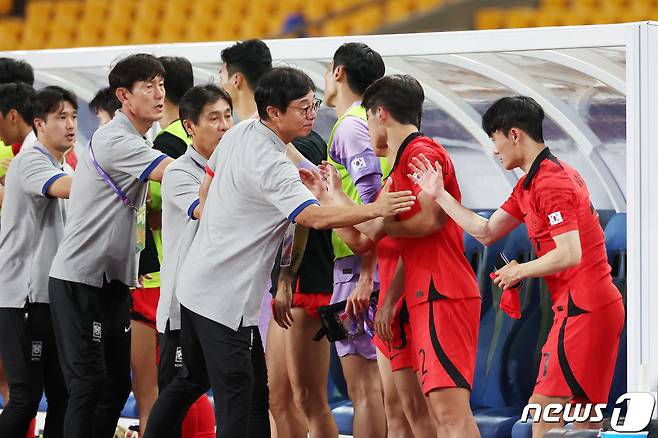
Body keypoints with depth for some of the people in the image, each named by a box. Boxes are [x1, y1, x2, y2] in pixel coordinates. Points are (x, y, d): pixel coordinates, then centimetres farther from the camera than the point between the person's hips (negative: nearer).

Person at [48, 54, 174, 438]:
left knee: (117, 384, 10)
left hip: (114, 281, 9)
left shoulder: (138, 143, 13)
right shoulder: (114, 141, -17)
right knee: (89, 384, -9)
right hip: (80, 280, -9)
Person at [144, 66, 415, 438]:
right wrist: (375, 209, -36)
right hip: (225, 299, -10)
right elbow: (315, 217, -33)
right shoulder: (271, 166, -24)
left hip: (195, 281, 10)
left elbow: (206, 189, 17)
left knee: (193, 379, 24)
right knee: (237, 395, -8)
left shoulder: (239, 133, 3)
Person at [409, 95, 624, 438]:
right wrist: (438, 194, 20)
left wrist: (519, 271, -8)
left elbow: (569, 255, -22)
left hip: (582, 307, -11)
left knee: (544, 410, -12)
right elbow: (485, 232, 21)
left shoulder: (550, 182, -16)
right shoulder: (529, 183, 17)